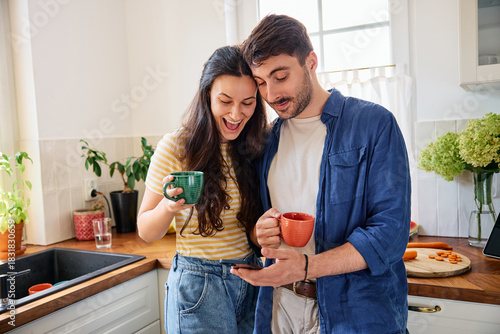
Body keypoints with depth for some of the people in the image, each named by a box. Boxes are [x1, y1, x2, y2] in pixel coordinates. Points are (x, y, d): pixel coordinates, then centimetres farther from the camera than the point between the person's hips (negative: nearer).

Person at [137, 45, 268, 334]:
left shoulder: (256, 148, -1)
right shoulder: (176, 148, -12)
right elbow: (146, 232, -6)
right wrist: (168, 207, -27)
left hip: (251, 282, 4)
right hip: (198, 286, -4)